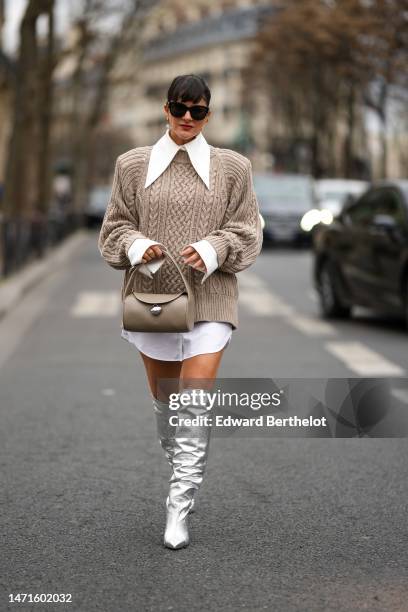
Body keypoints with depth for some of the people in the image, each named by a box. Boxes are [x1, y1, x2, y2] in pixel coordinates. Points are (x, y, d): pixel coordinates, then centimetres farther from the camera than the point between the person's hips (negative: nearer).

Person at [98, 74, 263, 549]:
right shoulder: (133, 165, 6)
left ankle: (179, 508, -6)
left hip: (208, 299, -2)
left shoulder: (232, 167, 3)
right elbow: (115, 227, 9)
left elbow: (246, 232, 5)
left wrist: (211, 251, -14)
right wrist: (137, 246, -13)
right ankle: (184, 473, 38)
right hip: (152, 295, 2)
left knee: (195, 402, -12)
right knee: (163, 398, 13)